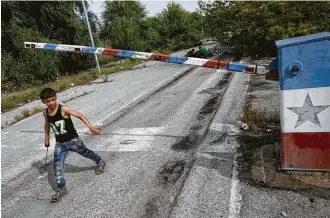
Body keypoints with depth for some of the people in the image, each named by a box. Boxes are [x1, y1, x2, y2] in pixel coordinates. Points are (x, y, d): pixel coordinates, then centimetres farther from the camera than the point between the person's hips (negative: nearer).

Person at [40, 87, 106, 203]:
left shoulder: (63, 109, -21)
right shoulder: (45, 113, -2)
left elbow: (79, 115, -24)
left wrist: (91, 127, -33)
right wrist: (46, 138, 18)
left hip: (73, 140, -4)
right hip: (59, 144, 4)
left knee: (86, 153, 15)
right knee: (57, 165, -5)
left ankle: (100, 162, 42)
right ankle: (61, 189, 6)